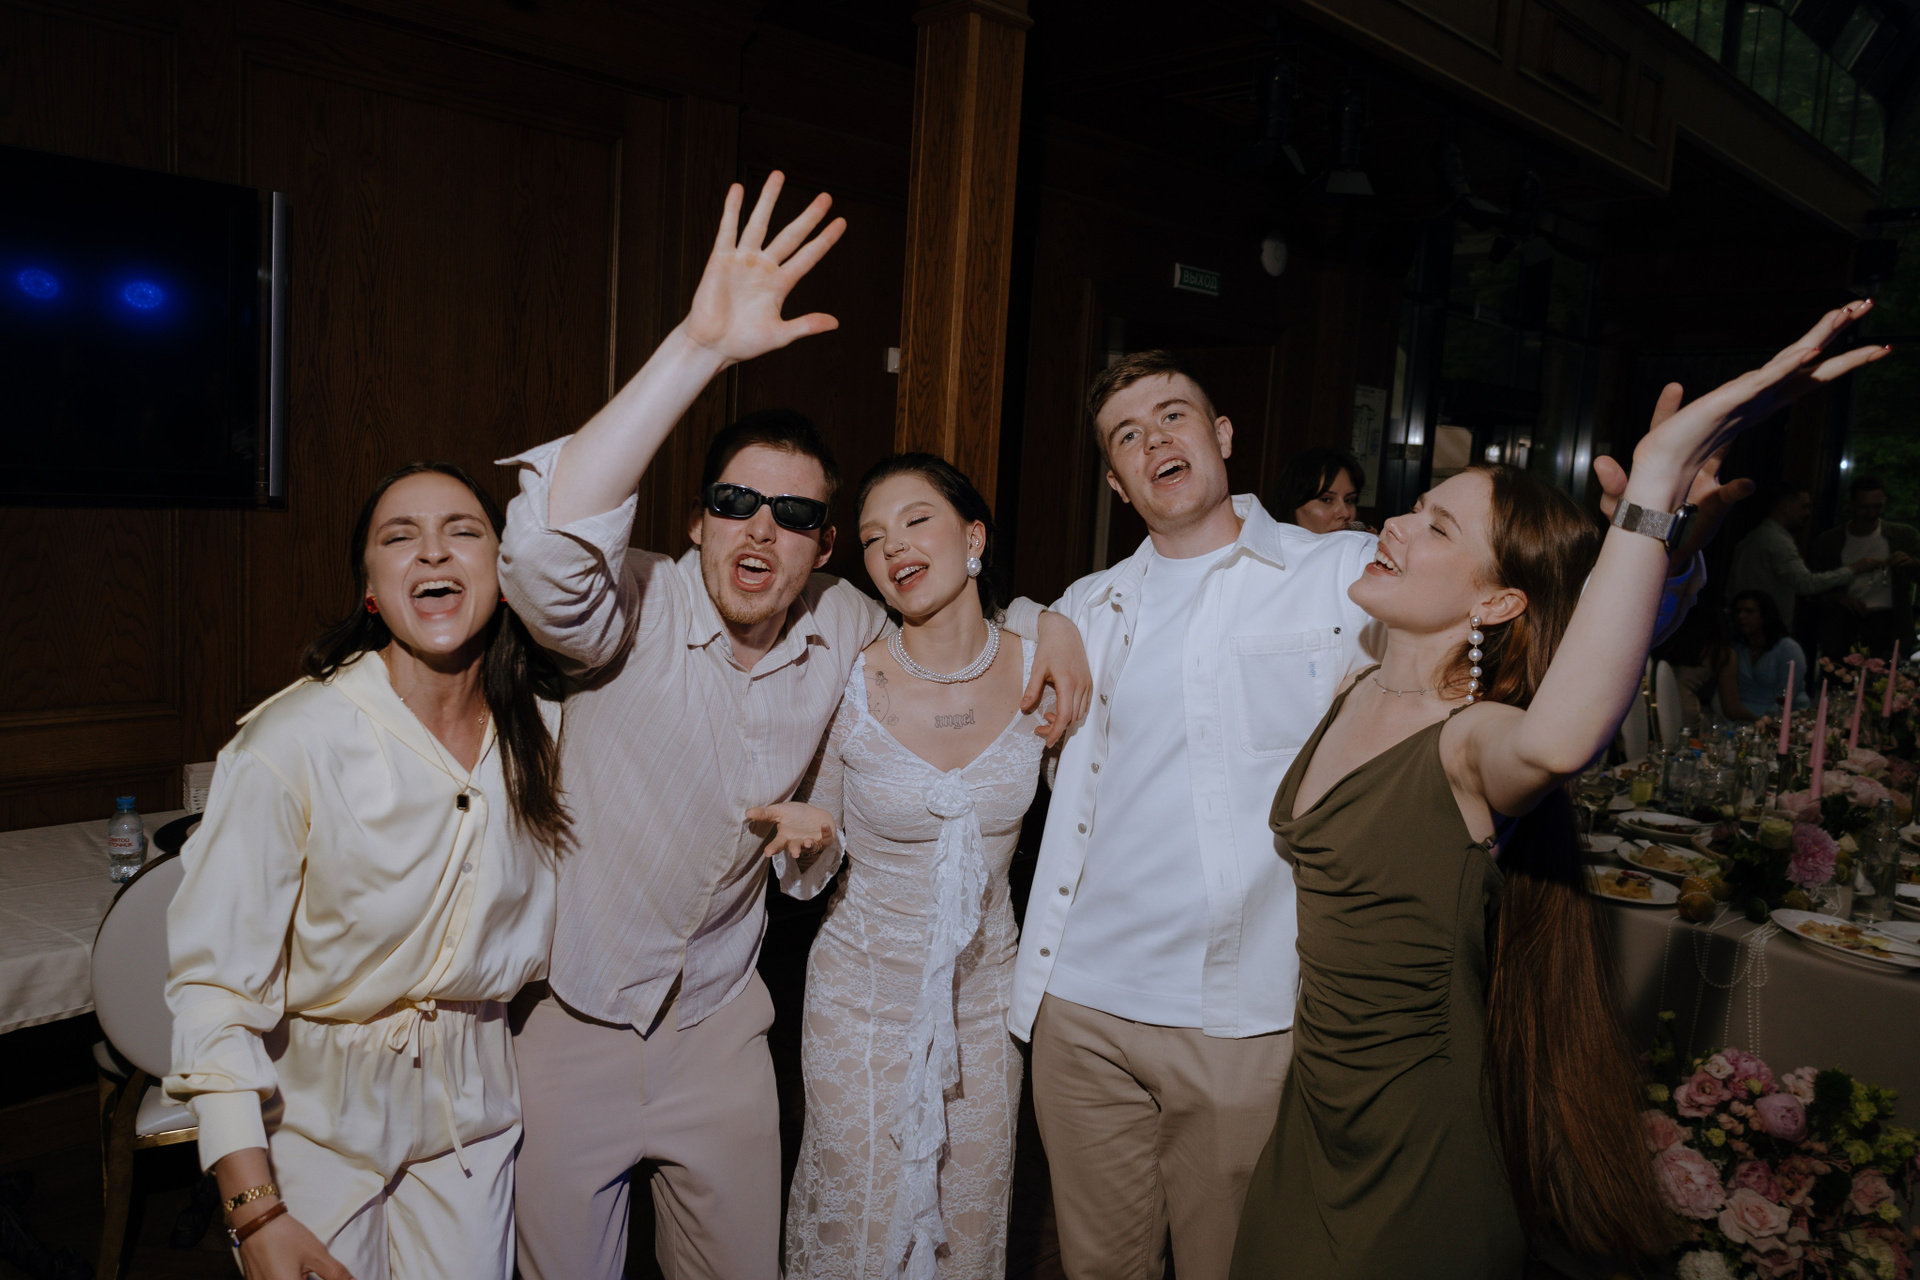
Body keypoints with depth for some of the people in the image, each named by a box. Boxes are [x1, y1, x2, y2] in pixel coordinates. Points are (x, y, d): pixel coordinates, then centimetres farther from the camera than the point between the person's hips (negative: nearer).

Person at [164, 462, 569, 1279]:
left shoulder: (545, 730, -8)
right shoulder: (289, 743, -22)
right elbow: (214, 981, -19)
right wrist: (254, 1211, -20)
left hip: (475, 1097, 4)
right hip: (317, 1105, -3)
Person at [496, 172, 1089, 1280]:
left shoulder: (843, 628, -7)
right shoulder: (639, 609, -21)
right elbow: (546, 542, -43)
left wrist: (1045, 623, -8)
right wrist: (701, 346, -47)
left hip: (720, 1026, 4)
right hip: (576, 1022, -3)